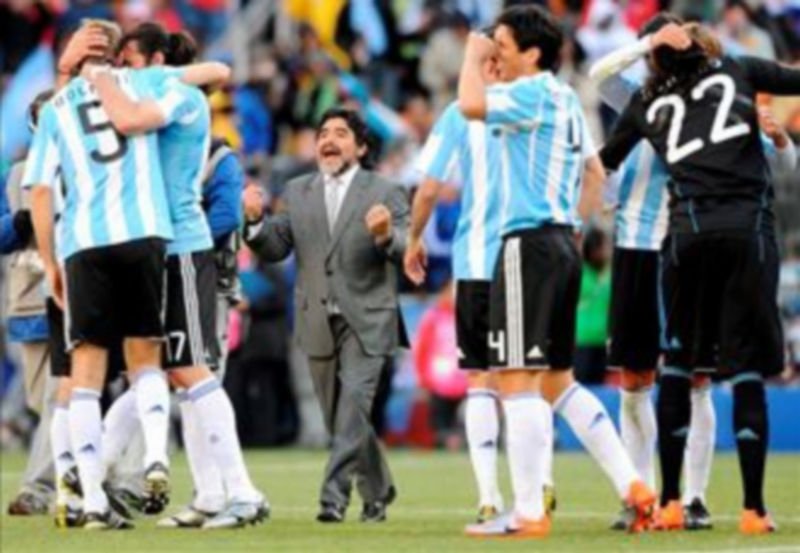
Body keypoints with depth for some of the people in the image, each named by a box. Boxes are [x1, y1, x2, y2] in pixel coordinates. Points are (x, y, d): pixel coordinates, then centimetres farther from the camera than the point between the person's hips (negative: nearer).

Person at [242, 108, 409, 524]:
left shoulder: (384, 193, 3)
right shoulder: (298, 193, 14)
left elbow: (407, 251, -6)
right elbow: (274, 249, 9)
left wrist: (386, 235, -28)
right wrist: (256, 220, -10)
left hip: (366, 321, -4)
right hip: (317, 321, 5)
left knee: (354, 403, -19)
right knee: (338, 414, 11)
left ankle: (334, 496, -23)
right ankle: (377, 489, 29)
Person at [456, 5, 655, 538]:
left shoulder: (536, 92, -11)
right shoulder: (566, 101, 18)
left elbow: (472, 104, -25)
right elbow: (595, 172, 28)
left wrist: (474, 55, -8)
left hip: (529, 244, -10)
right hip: (562, 244, 10)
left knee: (519, 379, -8)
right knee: (557, 381, 15)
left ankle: (528, 513, -10)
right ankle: (633, 488, 11)